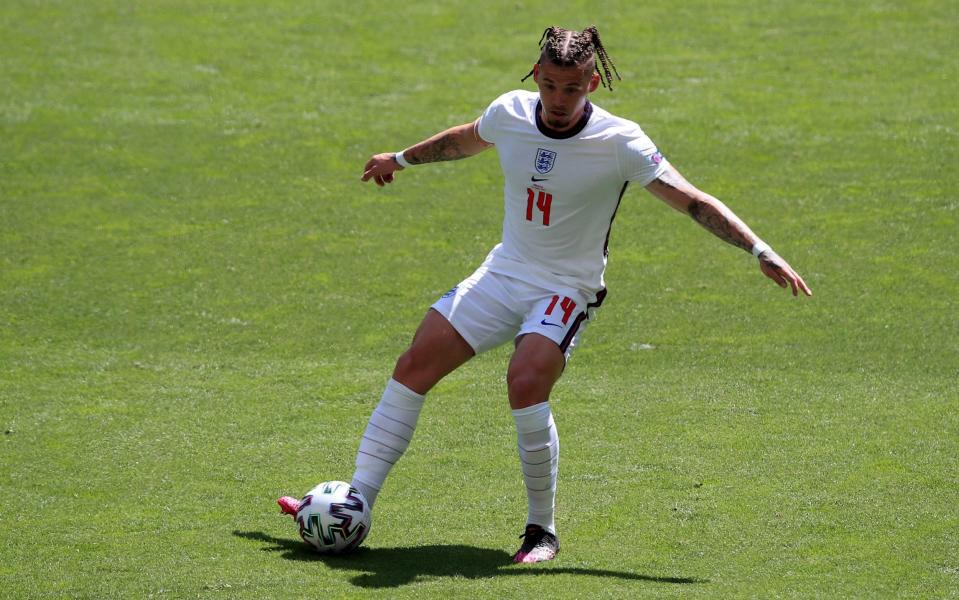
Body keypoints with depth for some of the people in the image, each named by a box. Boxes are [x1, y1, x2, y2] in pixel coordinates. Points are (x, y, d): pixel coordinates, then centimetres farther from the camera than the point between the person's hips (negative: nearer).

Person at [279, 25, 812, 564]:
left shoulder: (619, 142, -19)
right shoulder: (510, 114, -5)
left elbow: (693, 201, -22)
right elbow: (464, 140, 18)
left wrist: (761, 251, -32)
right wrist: (402, 159, 34)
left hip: (567, 290, -5)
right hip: (503, 274, 5)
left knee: (526, 384, -30)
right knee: (413, 367, -4)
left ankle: (543, 531, -12)